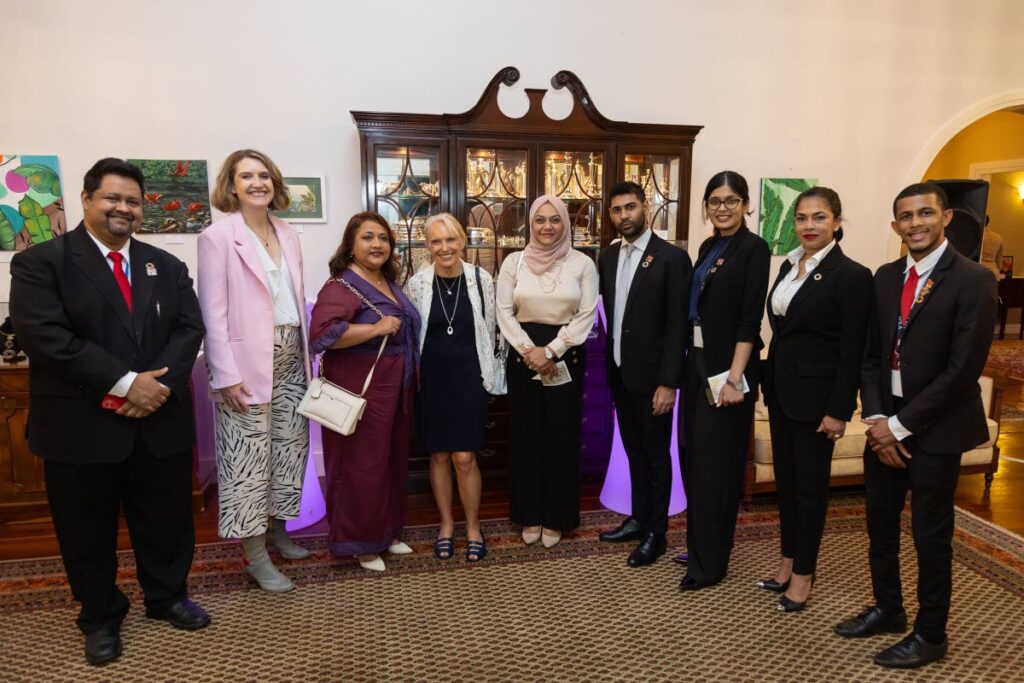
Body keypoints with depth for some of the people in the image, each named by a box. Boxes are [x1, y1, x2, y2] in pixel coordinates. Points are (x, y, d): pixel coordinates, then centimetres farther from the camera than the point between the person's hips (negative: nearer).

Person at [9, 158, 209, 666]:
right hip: (82, 425, -3)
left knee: (166, 520, 16)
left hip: (161, 419, 3)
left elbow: (189, 328, 1)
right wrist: (124, 383, -21)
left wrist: (160, 384, -16)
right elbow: (45, 337, -16)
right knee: (89, 530, 13)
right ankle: (101, 617, 34)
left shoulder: (166, 266, 10)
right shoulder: (40, 262, -3)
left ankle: (167, 597, 38)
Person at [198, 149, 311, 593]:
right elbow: (213, 311, -11)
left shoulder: (288, 236, 12)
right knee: (248, 454, 1)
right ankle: (254, 554, 12)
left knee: (289, 447, 13)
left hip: (289, 357, 7)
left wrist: (306, 357, 11)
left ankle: (276, 528, 31)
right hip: (247, 361, -6)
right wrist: (225, 374, -16)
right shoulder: (218, 236, -6)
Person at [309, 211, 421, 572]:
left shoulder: (389, 284, 13)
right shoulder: (342, 286, -13)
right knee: (362, 466, 1)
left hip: (396, 389, 9)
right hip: (360, 390, -9)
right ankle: (359, 543, 18)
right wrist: (377, 328, -25)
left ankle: (387, 532, 33)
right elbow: (322, 332, -28)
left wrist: (413, 376, 14)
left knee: (393, 461, 17)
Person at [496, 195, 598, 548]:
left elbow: (586, 315, -5)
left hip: (566, 357, -1)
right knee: (525, 435, 7)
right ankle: (530, 515, 23)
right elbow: (504, 312, -1)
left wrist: (550, 351, -13)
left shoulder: (582, 263, 0)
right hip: (523, 356, 1)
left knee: (562, 436, 5)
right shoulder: (514, 262, 3)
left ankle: (556, 518, 21)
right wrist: (530, 351, -12)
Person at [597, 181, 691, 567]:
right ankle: (638, 519, 33)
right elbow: (610, 312, 11)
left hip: (651, 375, -6)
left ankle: (656, 534, 20)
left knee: (656, 455, 7)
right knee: (634, 451, 18)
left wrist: (668, 382, -17)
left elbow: (678, 326, -14)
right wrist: (609, 362, 4)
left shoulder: (672, 258, -11)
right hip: (619, 372, 6)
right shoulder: (607, 257, 8)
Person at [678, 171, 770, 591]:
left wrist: (735, 377, -21)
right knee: (693, 455, 14)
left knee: (717, 461, -1)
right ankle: (698, 546, 30)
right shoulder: (707, 247, 13)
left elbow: (751, 318, -16)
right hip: (697, 360, 8)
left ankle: (710, 563, 13)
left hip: (727, 366, -8)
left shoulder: (754, 248, -9)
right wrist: (691, 362, 12)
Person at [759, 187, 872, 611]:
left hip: (816, 395, -7)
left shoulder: (851, 275, -13)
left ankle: (804, 573, 22)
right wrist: (770, 383, 12)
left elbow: (852, 352, -14)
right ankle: (788, 561, 31)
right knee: (784, 479, 15)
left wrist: (839, 411, -15)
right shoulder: (789, 266, 8)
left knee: (810, 485, 6)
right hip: (780, 390, 7)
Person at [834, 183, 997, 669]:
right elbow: (871, 354, 8)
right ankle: (887, 610, 37)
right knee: (880, 528, 16)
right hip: (885, 427, 6)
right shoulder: (885, 277, 7)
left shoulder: (972, 281, -11)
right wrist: (875, 418, -4)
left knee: (931, 538, 8)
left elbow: (963, 369, -16)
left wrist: (901, 426, -15)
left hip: (934, 430, -5)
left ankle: (930, 635, 28)